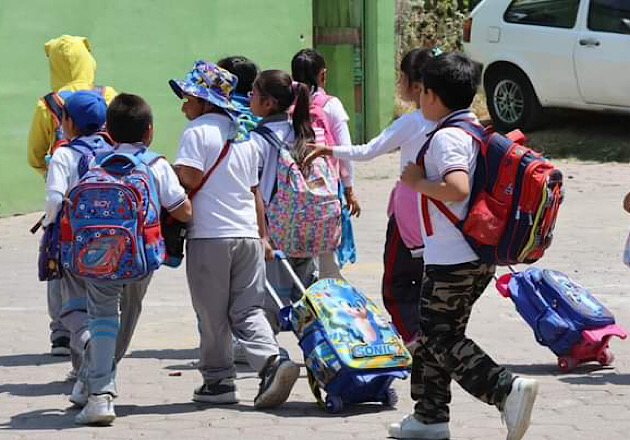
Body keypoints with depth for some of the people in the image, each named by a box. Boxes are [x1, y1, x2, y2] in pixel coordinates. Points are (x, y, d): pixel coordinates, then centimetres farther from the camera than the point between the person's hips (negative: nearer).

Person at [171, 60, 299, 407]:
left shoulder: (197, 132, -7)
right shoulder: (243, 136, 16)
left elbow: (189, 178, -18)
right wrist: (262, 235, 24)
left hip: (209, 236, -6)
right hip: (247, 235, 6)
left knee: (213, 314, 5)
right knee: (247, 310, 6)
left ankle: (218, 381, 11)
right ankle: (272, 361, -16)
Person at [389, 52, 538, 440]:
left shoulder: (447, 137, -17)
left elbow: (457, 189, -32)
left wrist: (417, 182, -17)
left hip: (452, 259, -10)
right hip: (480, 255, 10)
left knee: (440, 339, -4)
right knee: (434, 334, 17)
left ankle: (507, 389, -18)